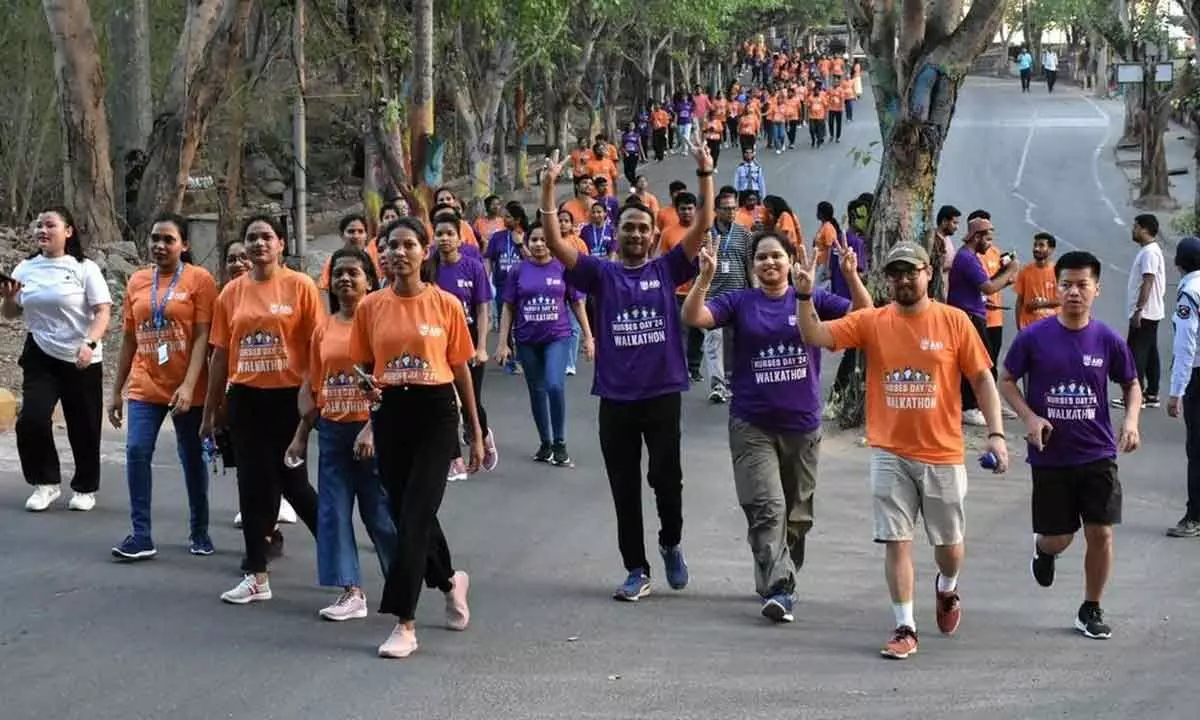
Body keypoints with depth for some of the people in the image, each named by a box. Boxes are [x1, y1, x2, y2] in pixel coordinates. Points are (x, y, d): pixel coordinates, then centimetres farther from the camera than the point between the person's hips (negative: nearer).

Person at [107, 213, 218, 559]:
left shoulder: (199, 279, -6)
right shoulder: (137, 281, 7)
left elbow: (202, 338, -11)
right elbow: (129, 340, 12)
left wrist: (188, 386, -21)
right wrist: (116, 390, 11)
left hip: (187, 390, -3)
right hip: (144, 387, 3)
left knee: (192, 458, 9)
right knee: (136, 452, -10)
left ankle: (199, 532, 24)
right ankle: (141, 535, -5)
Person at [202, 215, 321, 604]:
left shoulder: (300, 286, -4)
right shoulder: (232, 292, 5)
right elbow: (220, 353, 9)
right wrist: (210, 410, 9)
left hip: (288, 396, -4)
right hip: (245, 398, 4)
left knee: (291, 481, 3)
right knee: (253, 484, 7)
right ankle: (257, 576, 14)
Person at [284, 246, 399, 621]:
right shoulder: (324, 327, 9)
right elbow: (313, 386, 14)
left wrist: (372, 429, -20)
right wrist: (301, 436, 13)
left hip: (370, 428, -5)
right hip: (332, 429, 5)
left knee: (380, 511, 2)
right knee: (334, 511, 2)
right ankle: (351, 592, 8)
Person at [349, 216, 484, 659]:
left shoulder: (446, 305, -1)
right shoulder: (371, 307, 4)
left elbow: (460, 370, 5)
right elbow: (363, 366, 12)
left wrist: (475, 432, 7)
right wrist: (368, 387, -12)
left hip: (435, 413, -3)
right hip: (390, 412, 3)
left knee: (415, 516, -9)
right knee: (406, 514, 11)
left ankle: (405, 624, -6)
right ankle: (450, 581, 41)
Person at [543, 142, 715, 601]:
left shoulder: (667, 270, 6)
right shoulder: (601, 274, 5)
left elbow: (702, 226, -3)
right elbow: (554, 242, -5)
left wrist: (705, 174, -12)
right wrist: (549, 186, -14)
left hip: (662, 394, -1)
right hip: (615, 398, 1)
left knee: (666, 478, -2)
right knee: (625, 489, 6)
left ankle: (671, 543, 27)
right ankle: (637, 570, 16)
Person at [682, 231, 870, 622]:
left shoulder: (811, 299, 2)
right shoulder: (740, 302, 0)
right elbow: (693, 318, -12)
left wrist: (852, 277, -23)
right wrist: (705, 279, -28)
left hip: (803, 425, 2)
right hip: (752, 425, -2)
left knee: (797, 512, 13)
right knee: (767, 508, -14)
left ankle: (782, 580, 30)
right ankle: (778, 590, -18)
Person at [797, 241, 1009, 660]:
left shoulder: (954, 321, -3)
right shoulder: (871, 322, 0)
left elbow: (982, 378, 0)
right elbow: (815, 336, -6)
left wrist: (996, 432, -7)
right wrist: (805, 297, -23)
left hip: (942, 455, 0)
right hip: (890, 455, 0)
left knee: (949, 544, 13)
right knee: (897, 542, -1)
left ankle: (947, 587, 45)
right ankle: (905, 629, 8)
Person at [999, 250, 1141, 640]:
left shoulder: (1108, 340, -2)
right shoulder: (1034, 337, -7)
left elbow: (1131, 384, 12)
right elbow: (1006, 381, 3)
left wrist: (1131, 421, -7)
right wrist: (1030, 417, -13)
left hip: (1098, 456, 1)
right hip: (1050, 457, -1)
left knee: (1101, 533, -2)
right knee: (1058, 539, 5)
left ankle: (1091, 610, 17)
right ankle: (1042, 548, 43)